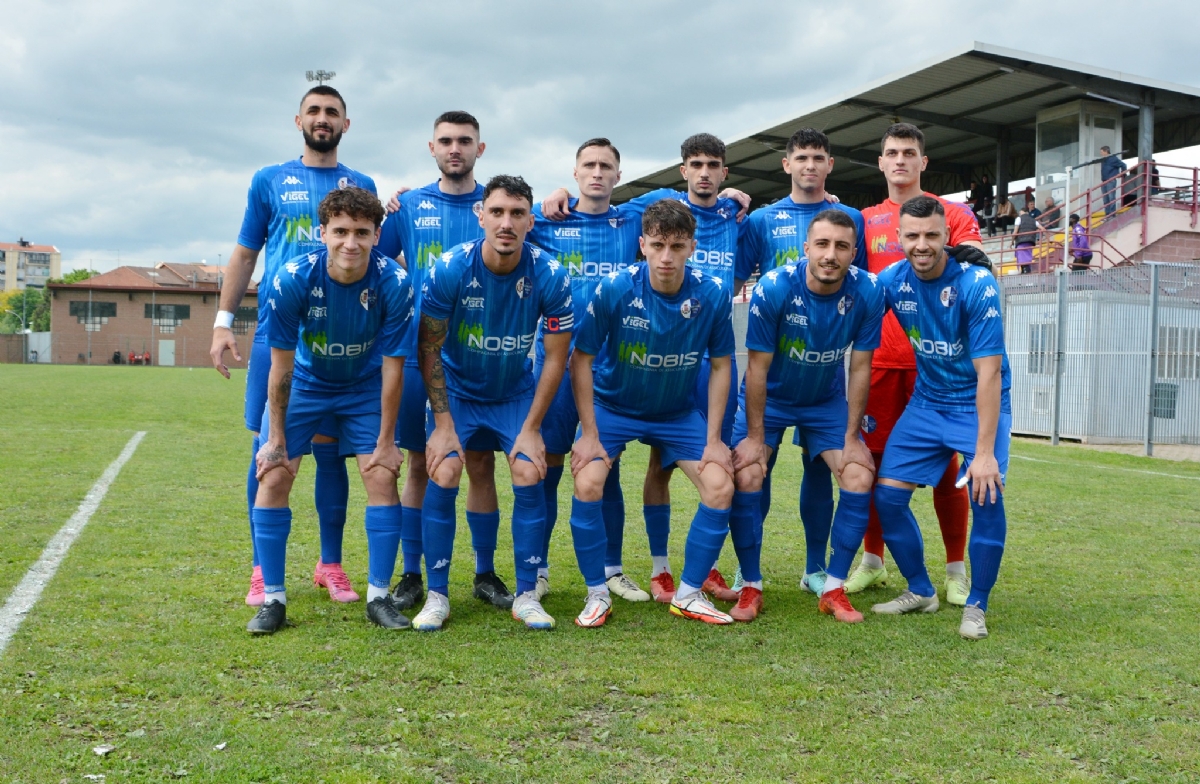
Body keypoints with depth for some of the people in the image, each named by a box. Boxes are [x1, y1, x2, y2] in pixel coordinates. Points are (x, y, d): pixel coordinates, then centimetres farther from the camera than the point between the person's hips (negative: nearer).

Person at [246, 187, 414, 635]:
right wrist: (275, 438, -13)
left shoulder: (394, 284, -26)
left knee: (382, 479, -9)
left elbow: (392, 367, -18)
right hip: (304, 384, 0)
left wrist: (386, 441, -14)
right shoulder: (291, 280, -27)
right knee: (272, 479, -9)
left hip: (365, 389, 0)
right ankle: (273, 599, 5)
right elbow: (281, 365, -18)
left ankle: (378, 597, 6)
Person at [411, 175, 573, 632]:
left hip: (516, 392, 1)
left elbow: (556, 358, -12)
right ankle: (437, 595, -1)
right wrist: (443, 424, -15)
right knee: (442, 477, -15)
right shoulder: (449, 270, -22)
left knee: (530, 478, -13)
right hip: (455, 389, -1)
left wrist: (531, 430, -13)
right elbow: (428, 349, -13)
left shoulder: (550, 277, -20)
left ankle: (527, 596, 2)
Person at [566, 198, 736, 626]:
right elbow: (582, 359, -14)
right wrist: (589, 434, -15)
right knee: (587, 484, -23)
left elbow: (720, 366, -4)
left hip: (678, 412, 2)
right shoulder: (615, 289, -23)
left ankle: (688, 594, 8)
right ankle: (597, 595, -1)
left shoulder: (713, 294, -17)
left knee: (721, 486, -12)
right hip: (612, 405, -2)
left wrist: (713, 439, -6)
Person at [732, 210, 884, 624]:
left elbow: (860, 366, -12)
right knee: (745, 478, -17)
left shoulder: (867, 292, -21)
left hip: (828, 401, 2)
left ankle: (833, 589, 4)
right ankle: (751, 587, 1)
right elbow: (758, 366, -19)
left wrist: (852, 437, -10)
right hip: (768, 398, -2)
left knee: (860, 478, -11)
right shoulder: (773, 288, -27)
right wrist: (755, 436, -17)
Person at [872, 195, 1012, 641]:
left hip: (980, 403, -4)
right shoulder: (892, 280, -10)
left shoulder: (975, 284, -23)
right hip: (927, 403, 5)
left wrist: (984, 452, -28)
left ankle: (976, 606, -1)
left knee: (986, 495, -22)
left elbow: (988, 372, -24)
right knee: (887, 494, -3)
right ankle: (920, 592, 19)